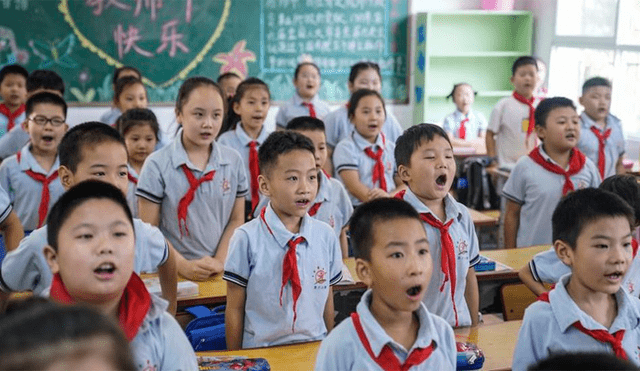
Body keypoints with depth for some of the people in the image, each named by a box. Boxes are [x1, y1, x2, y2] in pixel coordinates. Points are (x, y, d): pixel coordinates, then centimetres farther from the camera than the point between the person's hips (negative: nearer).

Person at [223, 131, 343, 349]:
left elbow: (327, 299, 7)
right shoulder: (247, 239, -11)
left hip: (315, 350, 2)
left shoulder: (326, 236, -1)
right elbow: (235, 308, -5)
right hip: (260, 352, -2)